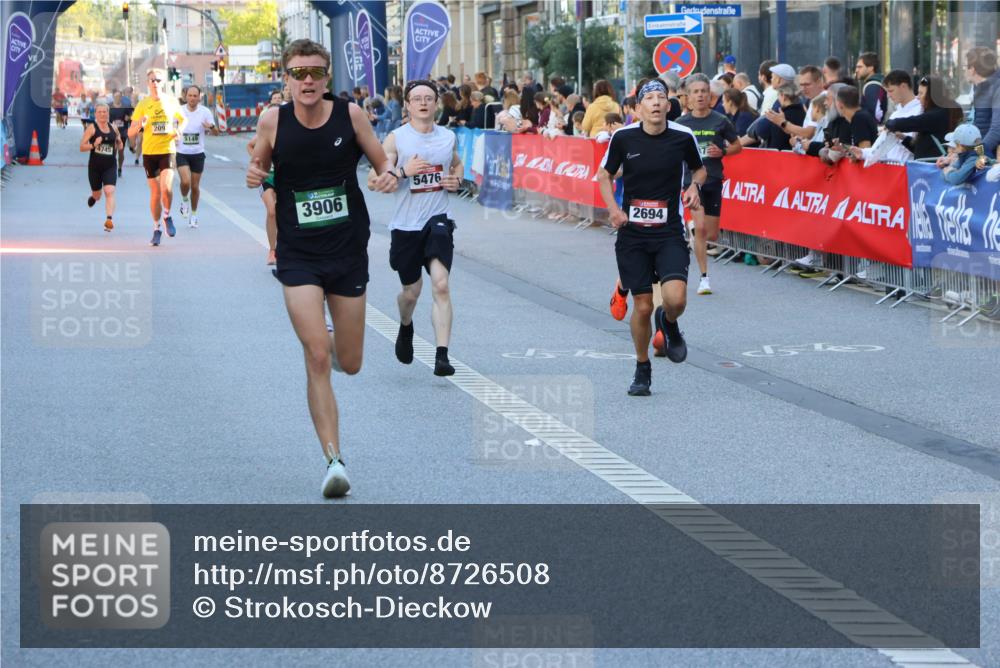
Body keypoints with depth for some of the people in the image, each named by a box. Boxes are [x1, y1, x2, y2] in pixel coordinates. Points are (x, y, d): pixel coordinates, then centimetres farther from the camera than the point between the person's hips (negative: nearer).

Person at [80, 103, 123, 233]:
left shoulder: (113, 128, 6)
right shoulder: (91, 128, -4)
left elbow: (119, 146, 22)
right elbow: (82, 147, -7)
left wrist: (119, 145, -1)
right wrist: (93, 145, -24)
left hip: (110, 166, 1)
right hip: (95, 166, -1)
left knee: (109, 191, -17)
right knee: (97, 195, 13)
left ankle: (109, 220, -24)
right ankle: (93, 197, 52)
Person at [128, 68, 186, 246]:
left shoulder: (171, 102, 3)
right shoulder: (142, 104, 1)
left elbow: (182, 120, 21)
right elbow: (130, 133, 2)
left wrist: (179, 130, -2)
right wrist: (139, 125, -20)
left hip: (167, 150, -1)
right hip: (149, 152, 1)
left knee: (166, 188, -19)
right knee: (155, 192, 5)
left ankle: (167, 216, 9)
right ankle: (156, 229, 19)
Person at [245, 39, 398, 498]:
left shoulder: (350, 115, -5)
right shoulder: (272, 121, -6)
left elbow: (383, 162, 6)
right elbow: (259, 166, 10)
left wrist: (388, 176, -17)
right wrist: (254, 175, -13)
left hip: (349, 252, 1)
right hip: (298, 257, -1)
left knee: (349, 365, 9)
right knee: (317, 360, -14)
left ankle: (329, 340, 47)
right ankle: (334, 460, -7)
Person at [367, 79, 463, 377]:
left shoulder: (448, 137, 5)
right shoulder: (396, 139, -6)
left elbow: (457, 164, 26)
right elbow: (373, 181, -11)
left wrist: (456, 180, 4)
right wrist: (403, 171, -25)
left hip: (438, 220, 1)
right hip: (405, 225, -1)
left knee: (441, 285, -17)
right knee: (411, 291, 12)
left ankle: (442, 356, -19)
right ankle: (405, 329, 47)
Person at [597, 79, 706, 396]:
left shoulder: (683, 137, -4)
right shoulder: (623, 138, -5)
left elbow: (699, 168, 15)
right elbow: (604, 174, 11)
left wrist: (694, 185, -6)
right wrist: (613, 208, -4)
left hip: (670, 233, 0)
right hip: (632, 233, 0)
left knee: (675, 299, -19)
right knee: (643, 307, 0)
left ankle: (668, 323, 19)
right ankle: (642, 370, 24)